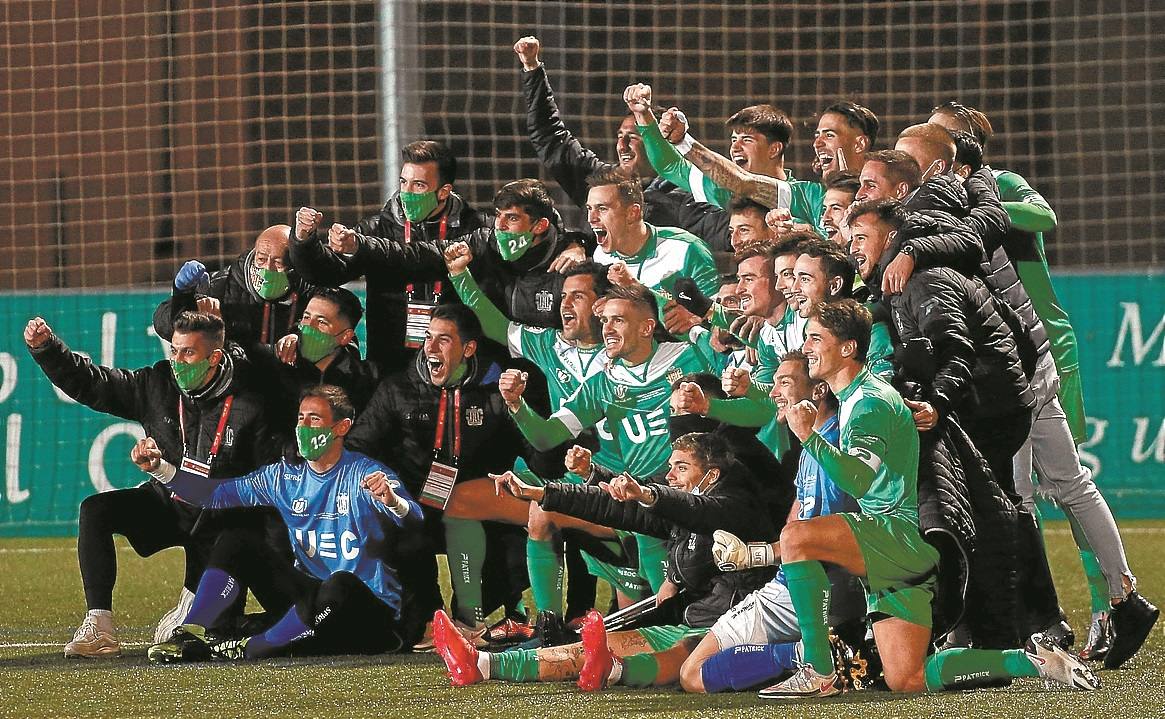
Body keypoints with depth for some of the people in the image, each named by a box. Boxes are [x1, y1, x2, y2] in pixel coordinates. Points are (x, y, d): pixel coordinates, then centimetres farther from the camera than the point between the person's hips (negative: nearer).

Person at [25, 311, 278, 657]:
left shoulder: (247, 407, -14)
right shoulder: (158, 385, -2)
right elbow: (90, 383, 1)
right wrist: (45, 348, -12)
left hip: (217, 516, -4)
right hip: (165, 504, 4)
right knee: (95, 510, -17)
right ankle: (99, 628, -23)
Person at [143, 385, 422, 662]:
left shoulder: (367, 474, -12)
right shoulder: (285, 477, 7)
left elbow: (414, 522, -28)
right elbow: (216, 494, 8)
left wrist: (391, 500, -52)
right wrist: (159, 468, -5)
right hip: (310, 595, 6)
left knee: (341, 583, -39)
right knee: (234, 543, -3)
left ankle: (247, 649, -24)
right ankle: (189, 634, -15)